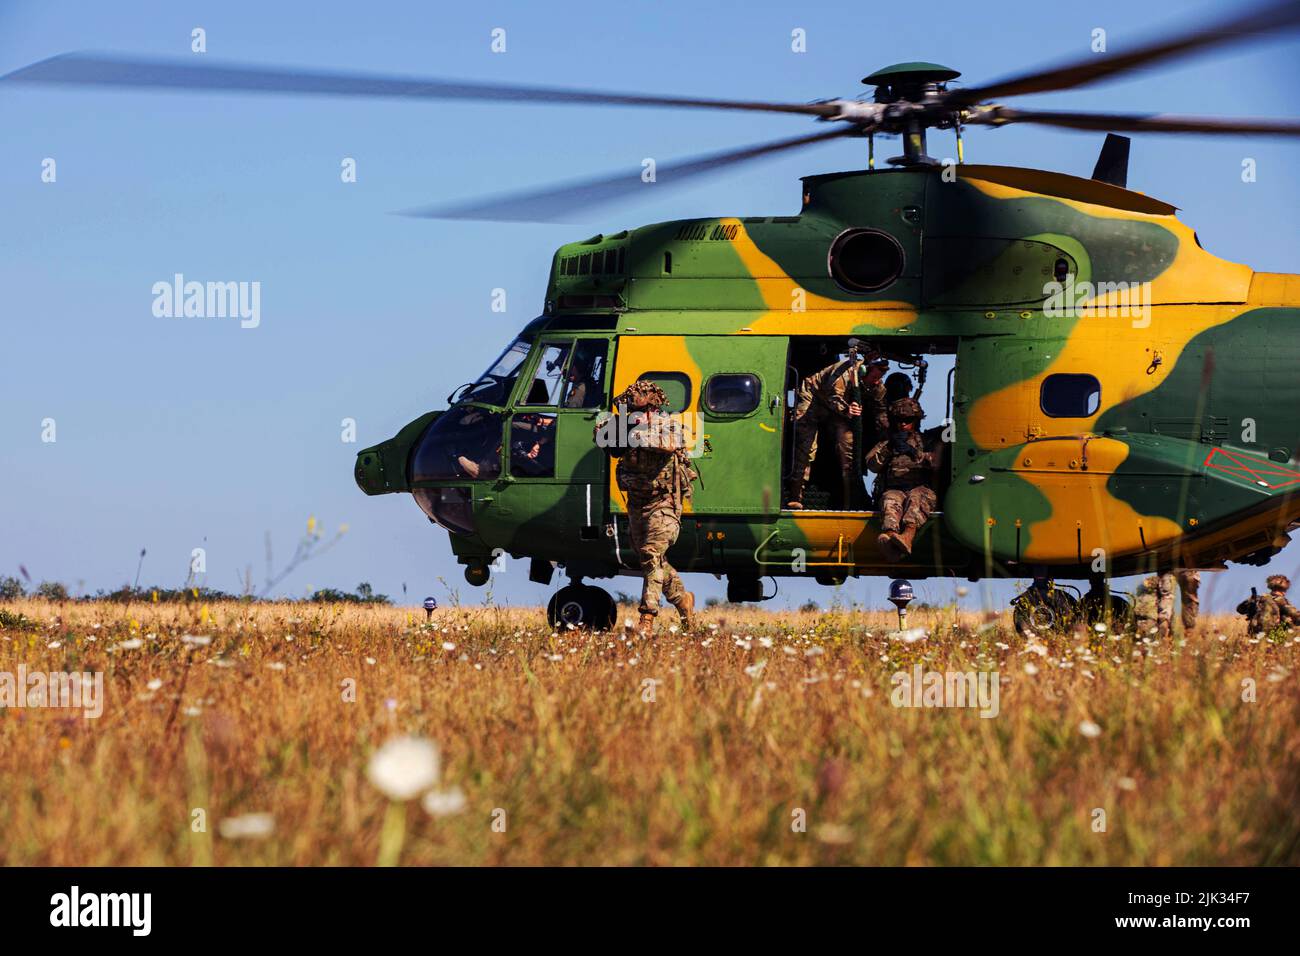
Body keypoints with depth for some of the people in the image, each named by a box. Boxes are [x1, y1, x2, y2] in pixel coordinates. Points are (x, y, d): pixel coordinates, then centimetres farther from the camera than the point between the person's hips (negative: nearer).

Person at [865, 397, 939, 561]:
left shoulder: (923, 442, 24)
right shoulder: (885, 443, 28)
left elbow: (934, 461, 4)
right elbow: (872, 464, 11)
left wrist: (913, 452, -10)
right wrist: (889, 448, -2)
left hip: (920, 487, -1)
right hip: (895, 488, 1)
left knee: (916, 497, -38)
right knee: (890, 500, -36)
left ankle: (908, 536, -66)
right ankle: (890, 536, -67)